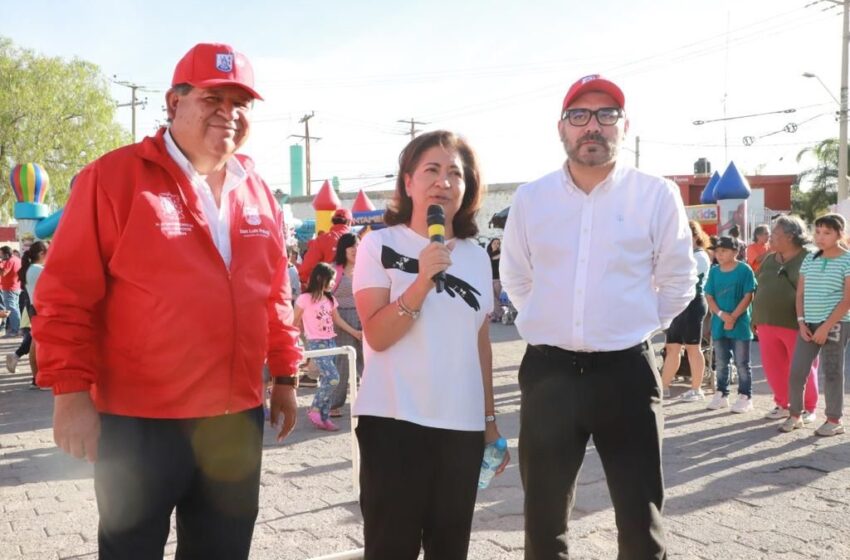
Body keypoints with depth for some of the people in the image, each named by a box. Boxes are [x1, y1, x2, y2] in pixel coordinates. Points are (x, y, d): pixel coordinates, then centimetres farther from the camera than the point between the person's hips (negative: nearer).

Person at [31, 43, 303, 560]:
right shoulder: (115, 176, -9)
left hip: (237, 416, 6)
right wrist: (72, 392, -14)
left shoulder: (257, 191, 9)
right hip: (140, 419, -5)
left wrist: (285, 375, 15)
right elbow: (68, 295, -11)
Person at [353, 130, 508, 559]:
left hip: (462, 423, 4)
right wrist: (423, 280, -23)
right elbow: (377, 335, -12)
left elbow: (481, 344, 15)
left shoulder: (477, 256, 10)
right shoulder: (380, 245, -3)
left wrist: (490, 418, 16)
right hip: (394, 420, -4)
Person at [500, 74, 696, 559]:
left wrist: (637, 327, 7)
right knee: (544, 518, 13)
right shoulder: (531, 198, 3)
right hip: (548, 372, 2)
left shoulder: (657, 195, -3)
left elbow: (678, 281, 8)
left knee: (642, 520, 7)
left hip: (627, 371, -1)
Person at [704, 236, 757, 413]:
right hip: (718, 324, 5)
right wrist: (721, 314, -12)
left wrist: (733, 317, -15)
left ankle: (745, 397, 9)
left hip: (740, 324, -4)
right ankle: (721, 394, 23)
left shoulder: (744, 270, -7)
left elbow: (748, 296, -10)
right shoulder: (714, 271, 5)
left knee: (742, 363, 2)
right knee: (721, 363, 13)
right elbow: (709, 296, 4)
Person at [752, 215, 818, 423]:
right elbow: (759, 289, 18)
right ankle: (782, 404, 26)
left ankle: (808, 408, 19)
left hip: (796, 324, -6)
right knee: (773, 368, 10)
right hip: (767, 323, 6)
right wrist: (755, 318, 14)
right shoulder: (769, 259, 13)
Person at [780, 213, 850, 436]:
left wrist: (826, 326, -14)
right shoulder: (809, 260, 9)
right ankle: (795, 415, 15)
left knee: (831, 372, 2)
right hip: (808, 324, 5)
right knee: (796, 371, 2)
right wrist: (801, 322, -1)